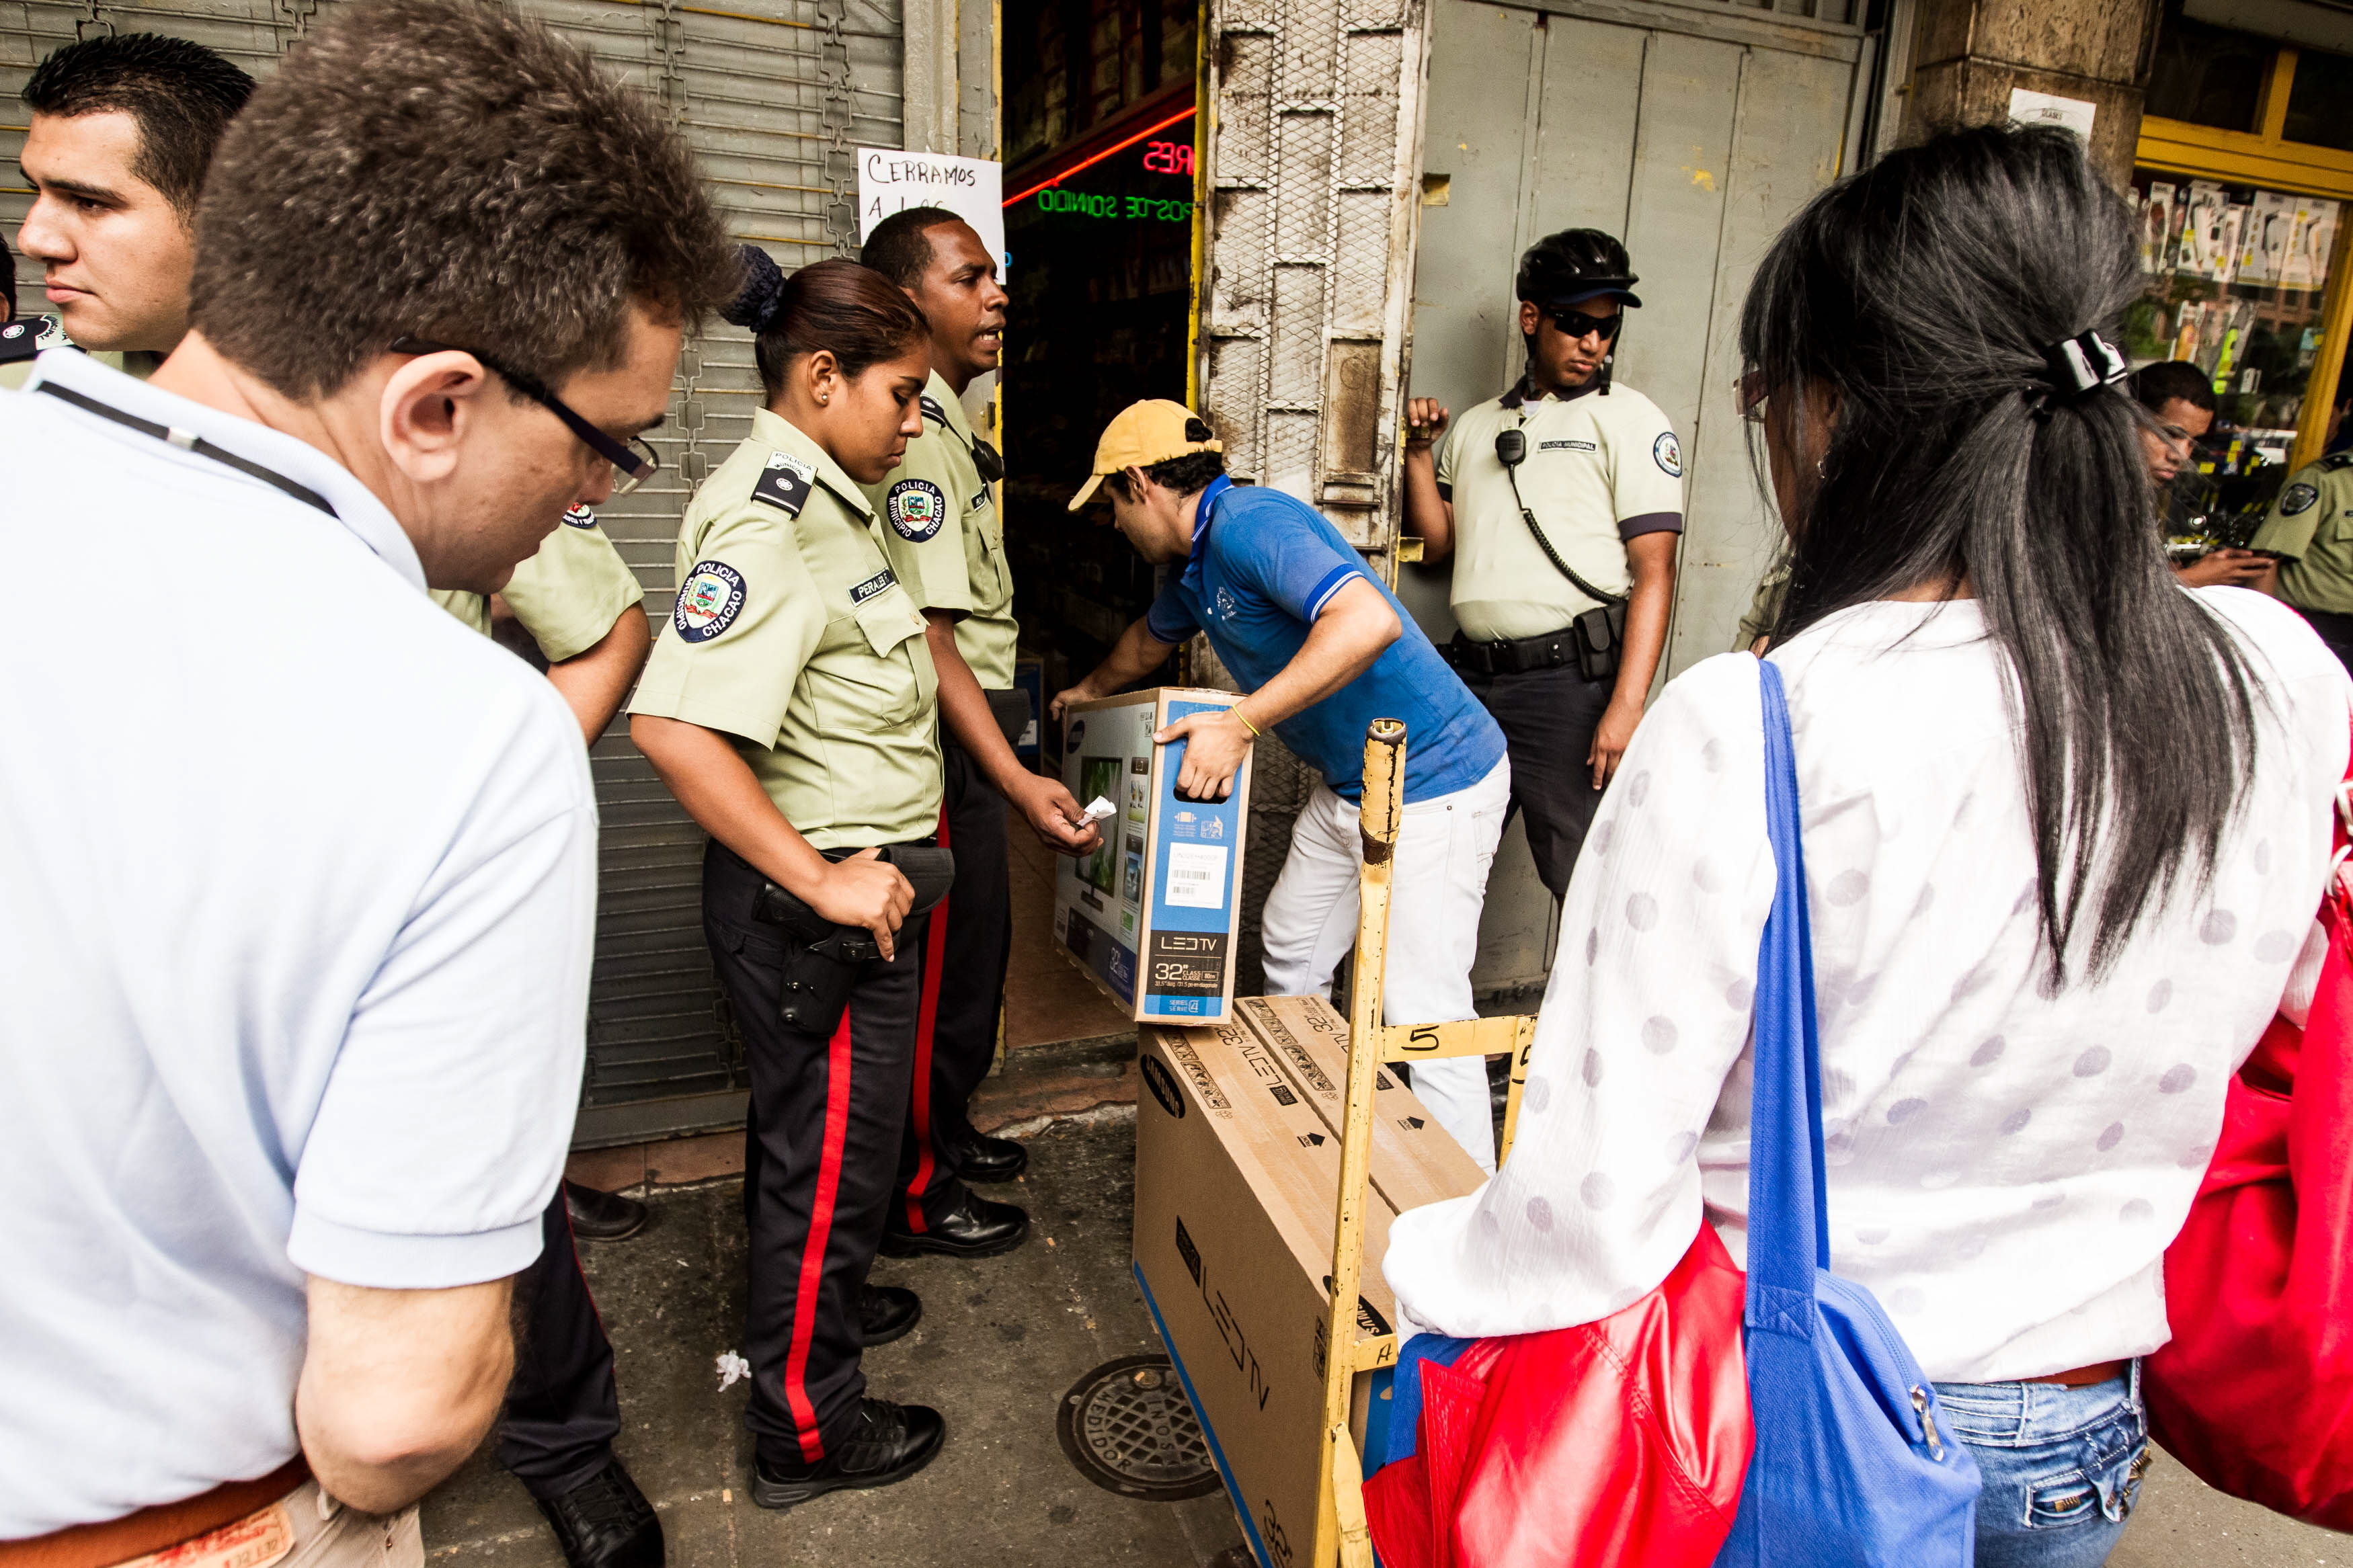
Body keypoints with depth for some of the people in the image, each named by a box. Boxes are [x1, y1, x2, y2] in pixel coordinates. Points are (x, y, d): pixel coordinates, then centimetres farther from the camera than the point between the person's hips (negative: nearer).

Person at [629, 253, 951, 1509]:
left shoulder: (823, 500, 8)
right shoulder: (765, 521, -24)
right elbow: (671, 724, -34)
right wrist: (823, 884, -27)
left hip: (852, 885, 10)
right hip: (810, 903, -10)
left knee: (804, 1125, 27)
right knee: (830, 1150, 7)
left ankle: (816, 1301, 51)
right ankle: (805, 1430, 28)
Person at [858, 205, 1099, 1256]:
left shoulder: (944, 424, 13)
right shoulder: (916, 440, -20)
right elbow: (926, 638, -28)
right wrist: (1018, 782, -34)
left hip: (969, 731, 10)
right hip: (944, 742, -10)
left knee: (972, 944, 21)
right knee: (948, 962, 2)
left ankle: (941, 1133, 40)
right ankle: (916, 1197, 20)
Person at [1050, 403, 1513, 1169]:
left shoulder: (1251, 525, -22)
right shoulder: (1194, 565, 11)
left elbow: (1370, 621, -37)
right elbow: (1150, 638, 34)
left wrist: (1240, 725, -34)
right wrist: (1088, 691, 51)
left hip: (1433, 783, -10)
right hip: (1349, 786, 11)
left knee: (1423, 1011, -10)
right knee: (1290, 952, 19)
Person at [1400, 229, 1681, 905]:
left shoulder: (1630, 420, 2)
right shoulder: (1477, 425, 19)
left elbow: (1654, 571, -7)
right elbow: (1438, 541, 20)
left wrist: (1626, 705, -17)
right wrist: (1420, 450, 7)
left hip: (1570, 678, -5)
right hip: (1471, 674, 5)